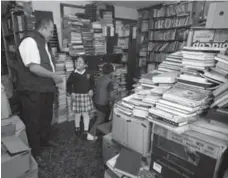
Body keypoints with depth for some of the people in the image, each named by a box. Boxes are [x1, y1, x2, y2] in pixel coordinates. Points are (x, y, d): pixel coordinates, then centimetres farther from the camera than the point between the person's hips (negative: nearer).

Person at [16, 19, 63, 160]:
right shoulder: (30, 41, -17)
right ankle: (34, 152, 22)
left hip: (45, 89, 10)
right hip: (33, 92, -10)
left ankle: (45, 140, 45)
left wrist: (53, 79, 11)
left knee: (46, 117, 23)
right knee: (34, 122, 5)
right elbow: (33, 67, -28)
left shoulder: (42, 42, 15)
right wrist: (53, 75, -17)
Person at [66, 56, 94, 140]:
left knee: (86, 113, 5)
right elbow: (68, 84, 0)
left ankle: (86, 131, 15)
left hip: (86, 95, 1)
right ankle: (77, 128, 33)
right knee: (77, 113, 10)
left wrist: (91, 90, -3)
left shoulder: (88, 74, 1)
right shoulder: (73, 74, -5)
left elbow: (92, 83, 12)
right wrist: (71, 93, -10)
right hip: (77, 95, -1)